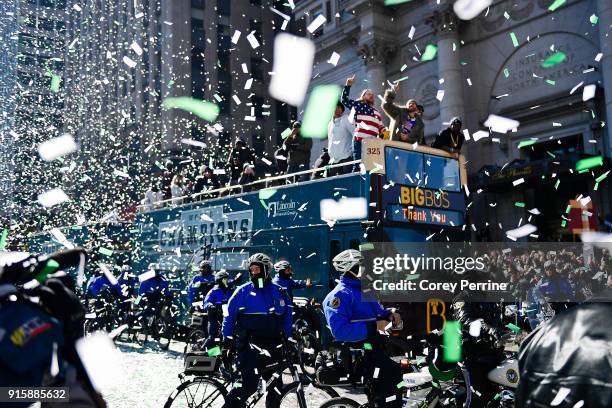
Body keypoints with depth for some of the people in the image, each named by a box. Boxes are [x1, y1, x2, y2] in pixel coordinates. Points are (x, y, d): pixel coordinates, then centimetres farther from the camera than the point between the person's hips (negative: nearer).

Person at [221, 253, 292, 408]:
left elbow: (287, 318, 14)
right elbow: (229, 316, 2)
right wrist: (227, 338, -3)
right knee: (250, 385, -15)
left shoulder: (279, 292, 7)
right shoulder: (243, 291, -1)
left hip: (273, 345, 4)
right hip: (248, 344, -4)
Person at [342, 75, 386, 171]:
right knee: (358, 165, -12)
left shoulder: (376, 111, 31)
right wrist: (348, 86, -4)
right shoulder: (358, 104, 12)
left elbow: (380, 126, 30)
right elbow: (344, 100, 3)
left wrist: (383, 131, 9)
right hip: (360, 140, -6)